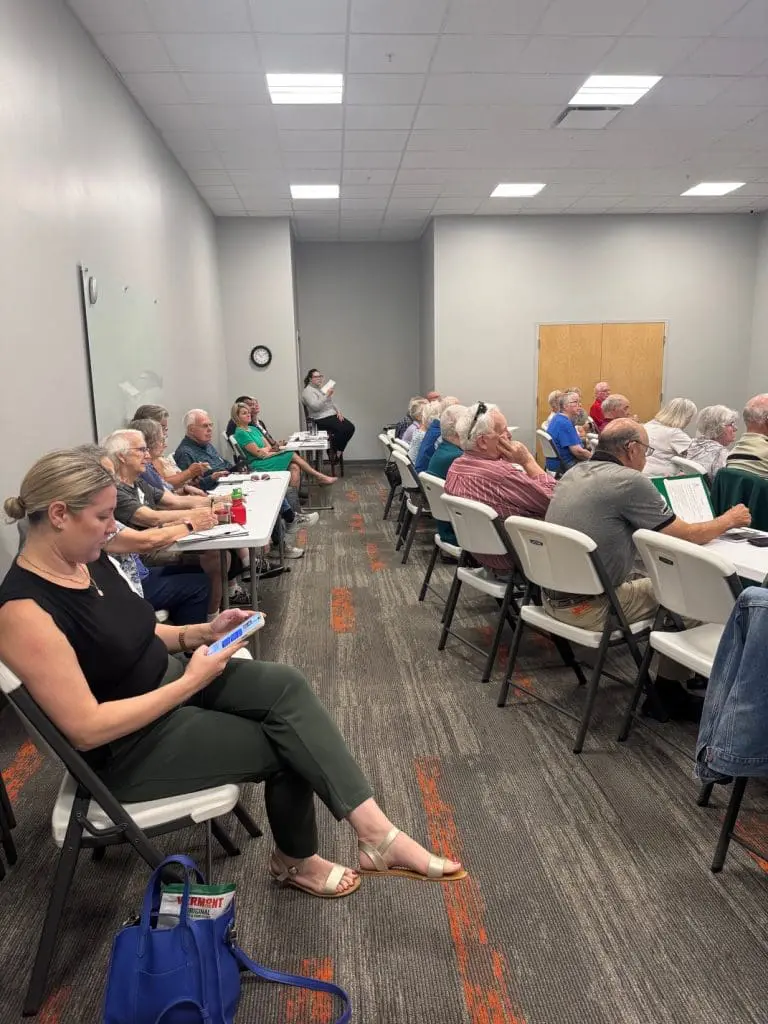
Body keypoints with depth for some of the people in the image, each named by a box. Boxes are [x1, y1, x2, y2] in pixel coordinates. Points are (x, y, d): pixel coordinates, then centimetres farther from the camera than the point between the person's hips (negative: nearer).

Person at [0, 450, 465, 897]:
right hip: (125, 746, -7)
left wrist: (203, 631, -4)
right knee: (284, 745, -8)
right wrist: (191, 683, -23)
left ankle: (376, 833, -13)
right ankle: (296, 860, 21)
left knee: (286, 685, -14)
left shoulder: (90, 561, 0)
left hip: (169, 680, 8)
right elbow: (87, 729, -26)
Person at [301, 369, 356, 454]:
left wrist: (338, 410, 5)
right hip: (321, 419, -9)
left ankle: (338, 449, -1)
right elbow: (315, 407, -22)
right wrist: (327, 395, -26)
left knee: (350, 427, -12)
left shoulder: (321, 388, 20)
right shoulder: (308, 391, -7)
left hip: (332, 415, 9)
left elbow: (330, 403, 24)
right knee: (343, 429, -28)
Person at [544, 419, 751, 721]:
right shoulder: (630, 481, -16)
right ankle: (667, 693, 20)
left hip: (552, 596, 8)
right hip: (587, 608, -8)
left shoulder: (574, 473, 7)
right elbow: (687, 536, -7)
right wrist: (729, 519, 12)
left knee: (648, 578, 23)